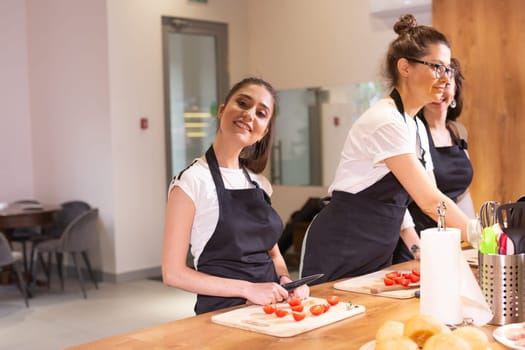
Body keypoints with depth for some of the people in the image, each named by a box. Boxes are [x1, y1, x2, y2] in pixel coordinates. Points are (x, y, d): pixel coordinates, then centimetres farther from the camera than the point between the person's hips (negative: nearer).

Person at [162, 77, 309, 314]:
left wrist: (286, 280, -1)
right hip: (222, 312, -5)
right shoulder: (192, 181, -8)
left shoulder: (260, 183, 9)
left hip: (271, 305, 5)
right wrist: (247, 289, -16)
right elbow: (173, 272, -10)